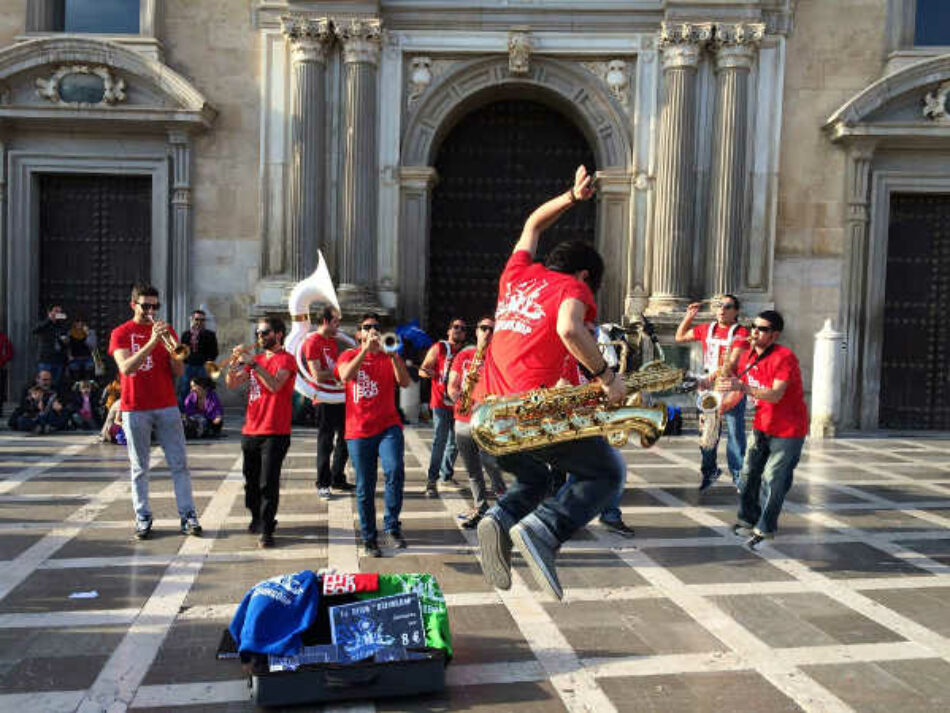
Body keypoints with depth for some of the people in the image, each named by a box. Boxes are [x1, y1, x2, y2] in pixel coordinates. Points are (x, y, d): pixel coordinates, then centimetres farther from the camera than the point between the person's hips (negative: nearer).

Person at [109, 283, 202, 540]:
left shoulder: (166, 330, 9)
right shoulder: (121, 333, 2)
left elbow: (179, 371, 3)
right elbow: (126, 368, -15)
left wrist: (169, 343, -13)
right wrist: (151, 342, -24)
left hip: (166, 407, 2)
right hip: (135, 410, -2)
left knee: (179, 464, 0)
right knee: (139, 468, 4)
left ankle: (188, 516, 4)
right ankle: (143, 519, 13)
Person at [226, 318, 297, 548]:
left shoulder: (286, 359, -3)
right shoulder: (256, 359, 16)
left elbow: (275, 385, -20)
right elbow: (231, 384, 9)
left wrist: (253, 363, -23)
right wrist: (235, 363, -7)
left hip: (275, 433, -6)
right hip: (250, 431, 6)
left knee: (268, 483, -8)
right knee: (251, 482, 13)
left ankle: (266, 530, -3)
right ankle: (257, 519, 30)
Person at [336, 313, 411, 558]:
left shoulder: (390, 357, 11)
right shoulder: (349, 356, 9)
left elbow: (405, 383, -6)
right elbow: (345, 375, -14)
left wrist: (392, 355, -17)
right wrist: (366, 349, -20)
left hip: (388, 426, 0)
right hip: (359, 431, 0)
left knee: (395, 471, -24)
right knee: (365, 488, 5)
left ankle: (392, 527, -9)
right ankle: (369, 539, 18)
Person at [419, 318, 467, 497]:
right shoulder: (438, 348, 2)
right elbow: (422, 370, -1)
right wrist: (429, 372, -22)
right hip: (441, 401, -5)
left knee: (455, 442, 11)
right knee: (440, 440, -13)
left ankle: (446, 474, 28)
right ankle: (432, 481, -12)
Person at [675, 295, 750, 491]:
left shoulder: (741, 333, -5)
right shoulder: (707, 329, 11)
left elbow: (732, 362, -16)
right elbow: (680, 337, 23)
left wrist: (712, 377, -26)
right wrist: (689, 316, 11)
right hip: (708, 388, 5)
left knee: (735, 434, -3)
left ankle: (739, 475, 6)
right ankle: (709, 471, 23)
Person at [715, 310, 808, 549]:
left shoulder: (785, 357, -21)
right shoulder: (748, 356, 3)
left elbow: (776, 395, -31)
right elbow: (738, 389, 14)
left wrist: (742, 386, -41)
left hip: (788, 431, -7)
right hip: (762, 427, 7)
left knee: (772, 480, -7)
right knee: (749, 474, 10)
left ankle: (764, 531, 3)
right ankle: (748, 520, 26)